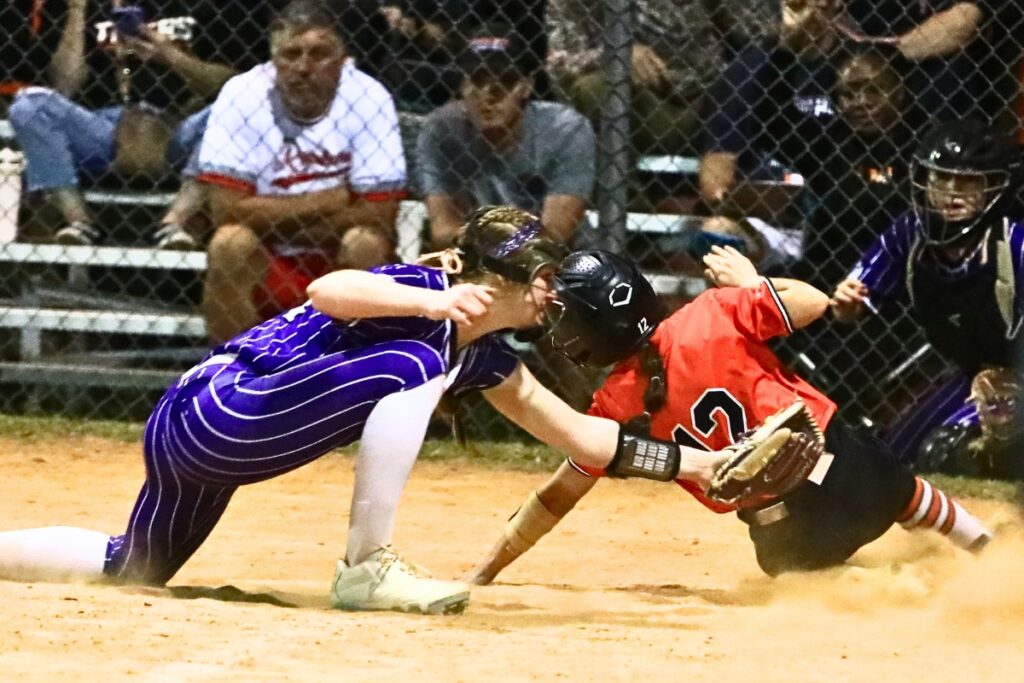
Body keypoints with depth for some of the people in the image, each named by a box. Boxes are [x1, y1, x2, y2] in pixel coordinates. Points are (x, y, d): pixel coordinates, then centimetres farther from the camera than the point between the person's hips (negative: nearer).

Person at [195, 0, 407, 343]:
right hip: (260, 269, 0)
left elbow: (378, 217, -16)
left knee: (365, 244, -29)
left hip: (342, 266, 0)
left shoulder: (369, 100, -13)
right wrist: (327, 202, -18)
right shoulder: (241, 96, -12)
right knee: (230, 242, -29)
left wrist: (276, 218, -16)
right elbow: (226, 208, -18)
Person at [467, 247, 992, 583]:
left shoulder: (616, 408, -7)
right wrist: (751, 282, 16)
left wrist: (485, 572, 8)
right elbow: (814, 302, -3)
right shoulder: (712, 315, -10)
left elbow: (556, 499, 0)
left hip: (786, 527, -2)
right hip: (837, 455, 2)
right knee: (905, 494, 34)